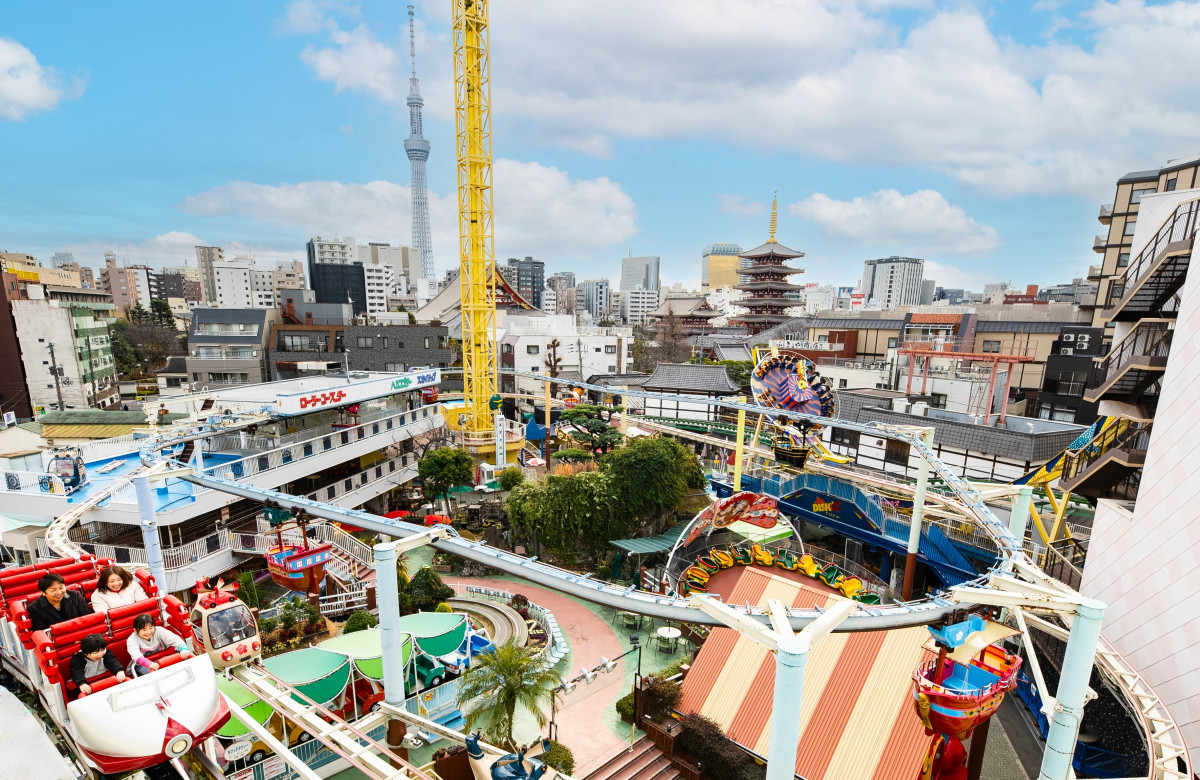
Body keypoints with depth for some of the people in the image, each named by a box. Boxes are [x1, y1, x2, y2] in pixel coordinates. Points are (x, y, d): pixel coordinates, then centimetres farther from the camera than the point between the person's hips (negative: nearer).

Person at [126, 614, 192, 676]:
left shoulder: (158, 631, -8)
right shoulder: (132, 640, -12)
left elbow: (174, 639, -16)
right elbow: (137, 656, -28)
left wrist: (183, 648, -36)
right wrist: (149, 664, -46)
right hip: (143, 664, -1)